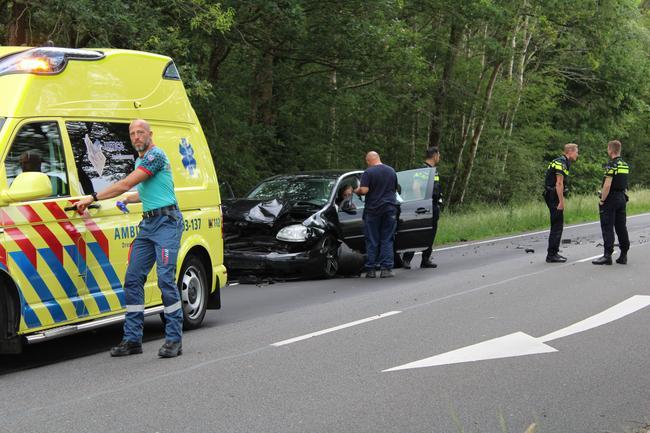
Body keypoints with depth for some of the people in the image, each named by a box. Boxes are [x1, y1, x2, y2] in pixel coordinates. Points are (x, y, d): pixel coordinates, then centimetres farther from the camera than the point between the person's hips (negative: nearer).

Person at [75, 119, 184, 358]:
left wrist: (93, 197, -11)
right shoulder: (139, 161, 20)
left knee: (166, 279, -14)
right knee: (133, 279, 3)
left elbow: (126, 184, -16)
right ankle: (133, 339, 5)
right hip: (147, 224, 10)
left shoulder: (156, 155, -11)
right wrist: (125, 200, 27)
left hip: (166, 222, -10)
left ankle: (174, 340, -9)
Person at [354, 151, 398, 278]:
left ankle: (371, 270, 4)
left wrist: (357, 191, 4)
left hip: (373, 210, -4)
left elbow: (364, 190, -17)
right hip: (390, 209, 4)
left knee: (372, 241, 3)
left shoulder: (368, 172, -8)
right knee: (387, 240, 5)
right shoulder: (391, 171, 10)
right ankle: (386, 269, -1)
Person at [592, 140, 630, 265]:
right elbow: (623, 183, 14)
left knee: (607, 228, -5)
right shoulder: (625, 165, 11)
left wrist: (602, 200, -14)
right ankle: (623, 255, 12)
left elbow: (607, 185, -21)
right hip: (622, 198, 8)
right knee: (621, 227, 10)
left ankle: (607, 255, -7)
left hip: (611, 199, -8)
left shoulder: (611, 165, -16)